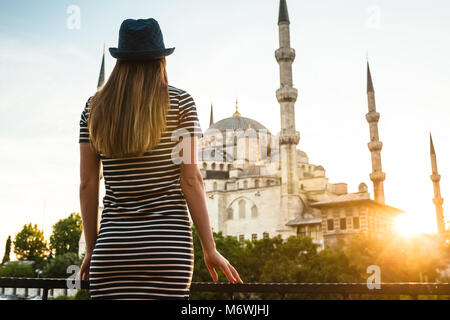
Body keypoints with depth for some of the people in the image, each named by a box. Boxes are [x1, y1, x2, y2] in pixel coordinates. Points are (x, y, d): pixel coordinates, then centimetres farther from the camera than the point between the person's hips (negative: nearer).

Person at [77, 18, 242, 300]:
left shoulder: (96, 107, 9)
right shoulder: (180, 102, 1)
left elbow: (88, 184, 7)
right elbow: (190, 179, -5)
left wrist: (92, 249, 15)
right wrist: (210, 249, 0)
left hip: (113, 243, 3)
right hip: (167, 243, -2)